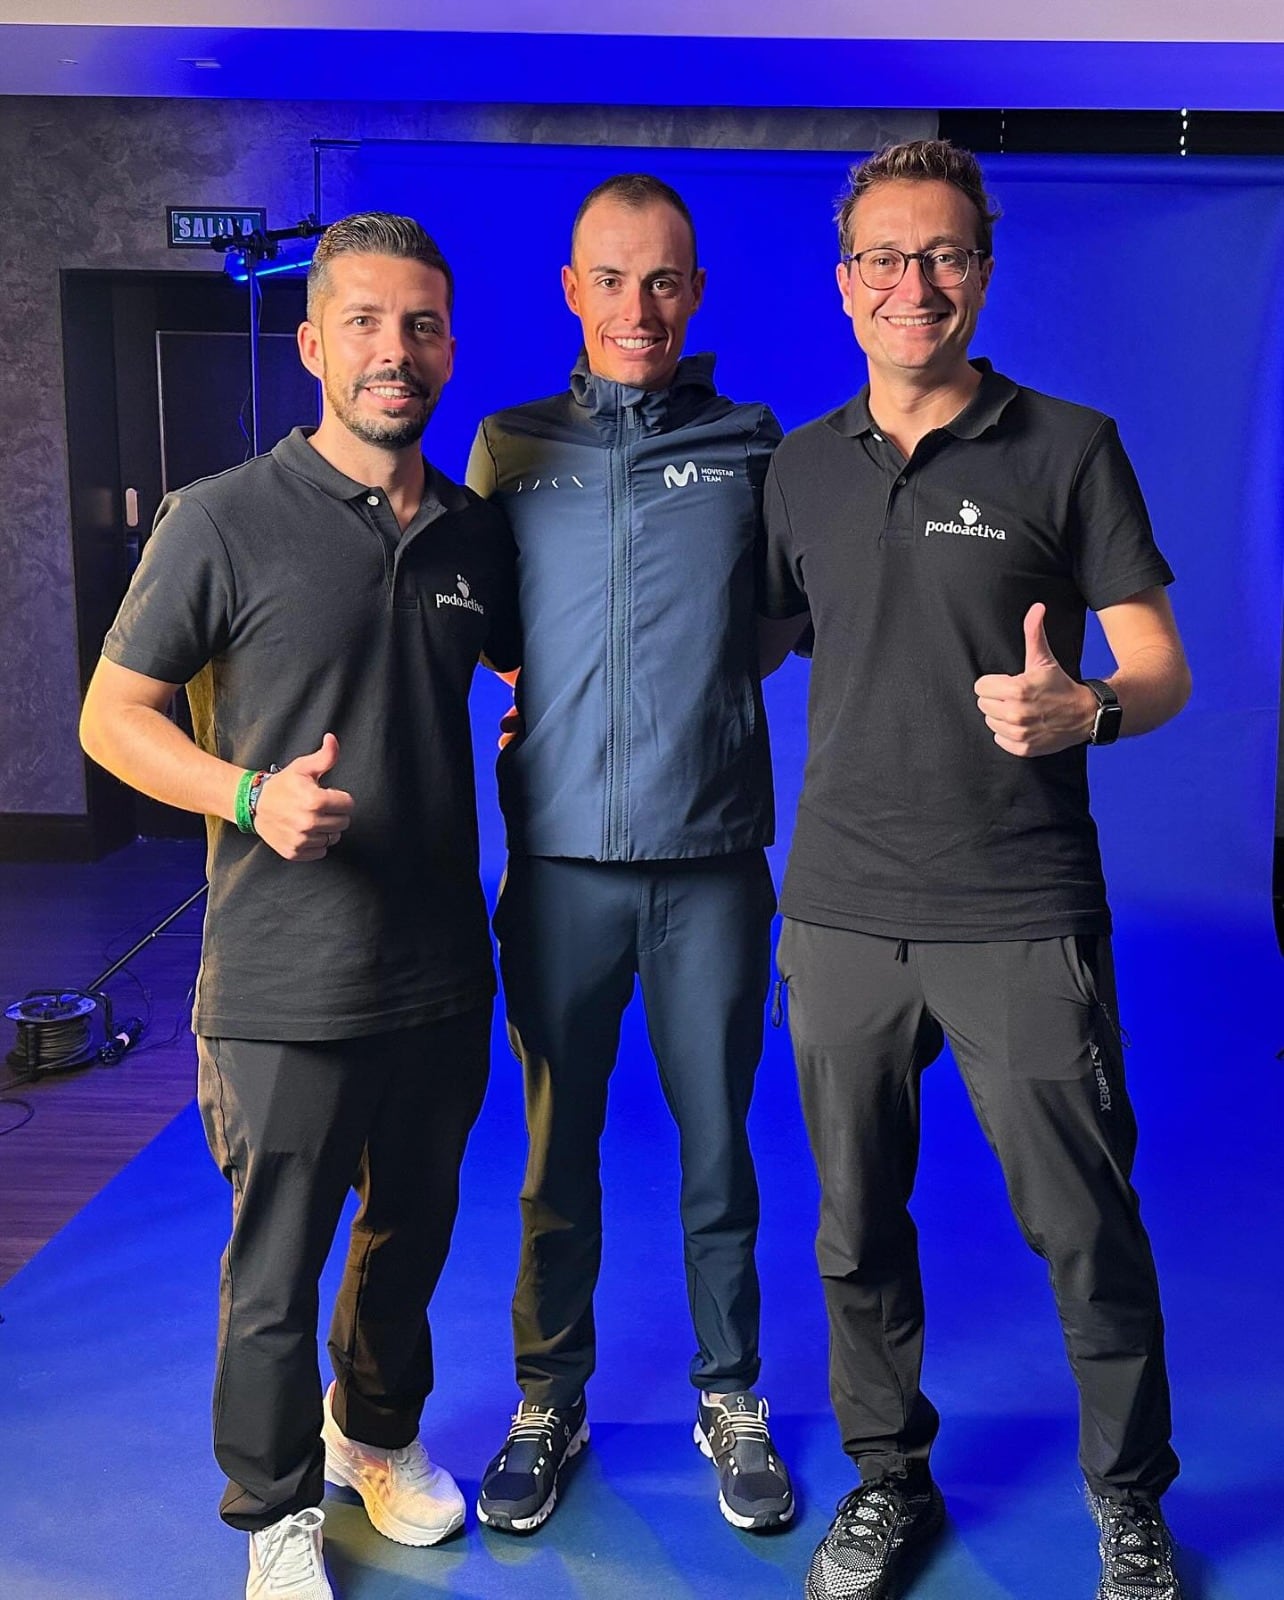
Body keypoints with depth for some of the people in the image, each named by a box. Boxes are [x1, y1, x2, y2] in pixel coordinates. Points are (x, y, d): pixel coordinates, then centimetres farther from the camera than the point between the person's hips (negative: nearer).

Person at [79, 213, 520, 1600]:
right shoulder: (226, 521, -9)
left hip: (441, 970, 5)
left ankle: (379, 1431, 48)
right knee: (274, 1272, 9)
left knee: (412, 1236, 21)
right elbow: (111, 715, -5)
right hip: (285, 985, -4)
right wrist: (251, 795, -21)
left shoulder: (475, 536, 5)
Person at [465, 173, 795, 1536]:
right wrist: (550, 712, 2)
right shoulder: (510, 448, 6)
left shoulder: (751, 448, 4)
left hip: (712, 862, 0)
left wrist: (692, 690, 2)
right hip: (560, 861, 1)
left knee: (717, 1151, 10)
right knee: (558, 1154, 12)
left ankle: (730, 1400, 31)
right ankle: (550, 1405, 32)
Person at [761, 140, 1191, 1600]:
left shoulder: (1067, 448, 0)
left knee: (1084, 1228, 5)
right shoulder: (799, 468, 9)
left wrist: (1085, 708, -24)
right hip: (840, 915, 3)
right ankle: (887, 1479, 36)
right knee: (856, 1227, 14)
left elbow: (1161, 667, -2)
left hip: (1022, 922, -3)